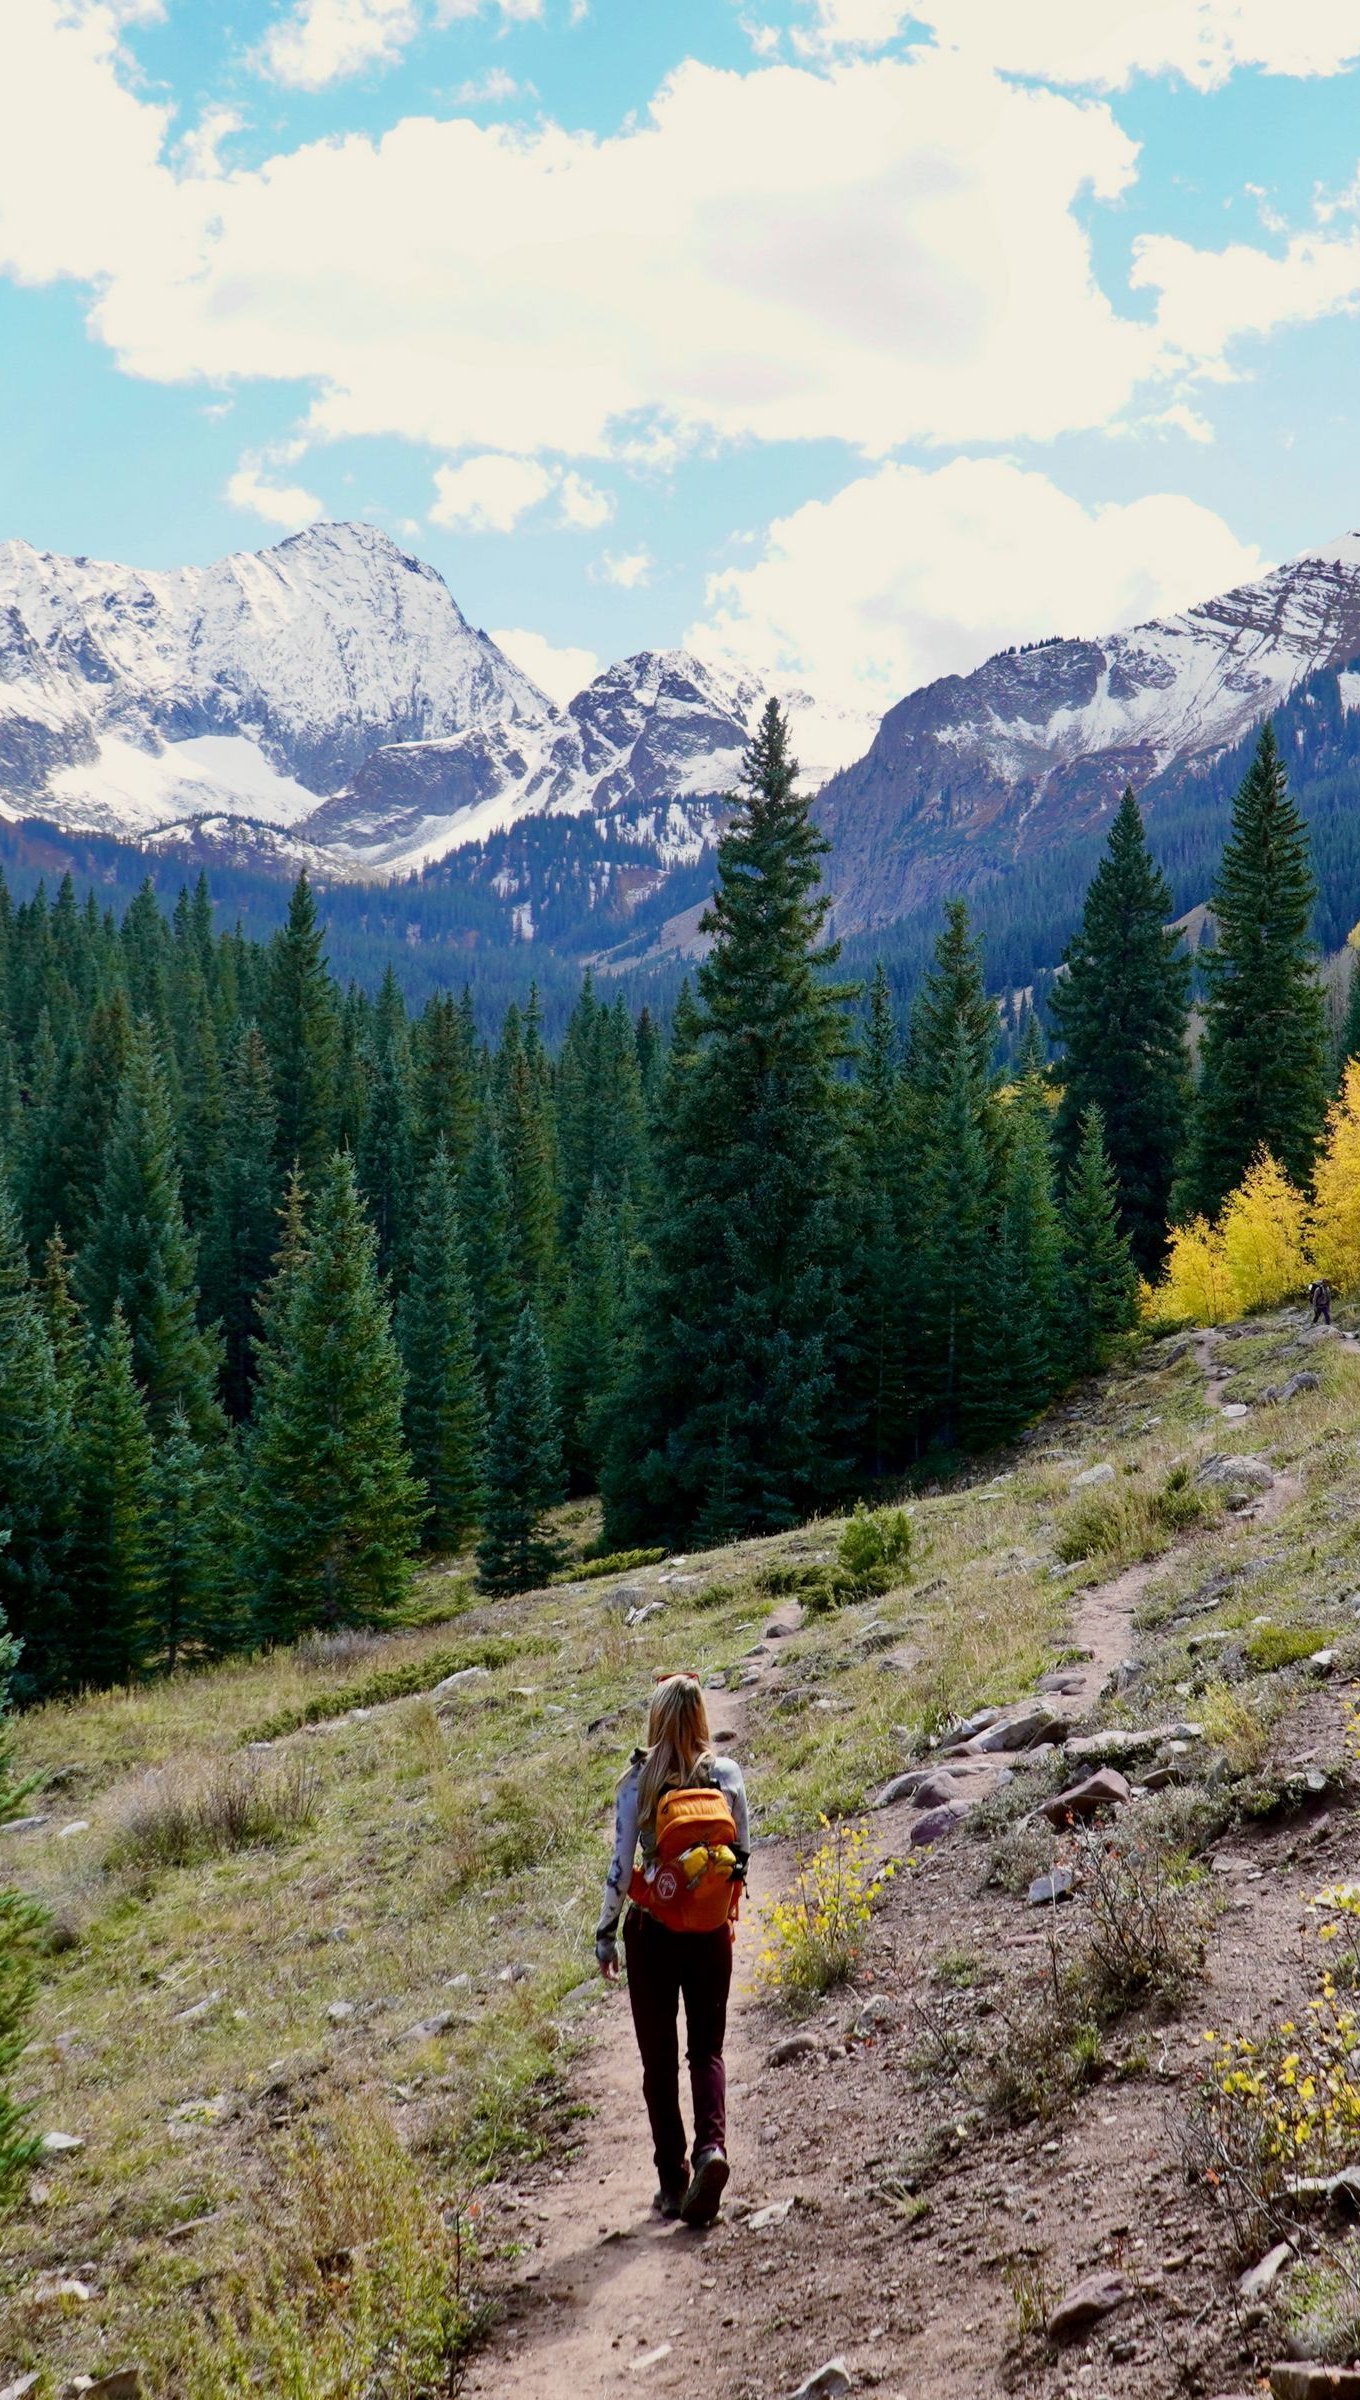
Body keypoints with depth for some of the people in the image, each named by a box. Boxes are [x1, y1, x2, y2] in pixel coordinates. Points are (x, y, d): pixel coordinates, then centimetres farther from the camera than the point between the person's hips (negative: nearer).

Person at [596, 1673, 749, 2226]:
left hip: (652, 1930, -1)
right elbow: (742, 1855, 2)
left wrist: (605, 1933, 1)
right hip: (712, 1930, 2)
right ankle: (711, 2145, -13)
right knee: (707, 2049, 12)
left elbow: (621, 1864, -8)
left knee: (658, 2057, 10)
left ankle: (672, 2180, 10)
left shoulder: (639, 1780, -9)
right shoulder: (726, 1774, -3)